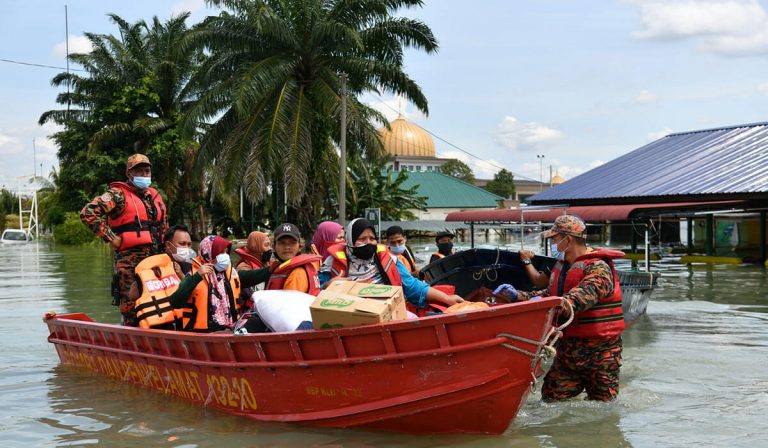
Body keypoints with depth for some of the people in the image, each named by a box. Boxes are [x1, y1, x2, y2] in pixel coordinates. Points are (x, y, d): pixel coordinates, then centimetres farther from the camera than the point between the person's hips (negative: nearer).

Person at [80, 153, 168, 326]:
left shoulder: (155, 196, 17)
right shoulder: (118, 195, -4)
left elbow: (164, 226, 30)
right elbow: (88, 213, -14)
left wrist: (164, 251, 20)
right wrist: (110, 237, -14)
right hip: (130, 261, -7)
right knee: (131, 306, -7)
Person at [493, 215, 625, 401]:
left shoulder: (598, 268, -16)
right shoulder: (561, 266, 13)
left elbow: (583, 297, -33)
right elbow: (549, 294, 18)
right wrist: (517, 295, 7)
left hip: (600, 351, -7)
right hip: (568, 348, 7)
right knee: (551, 397, 1)